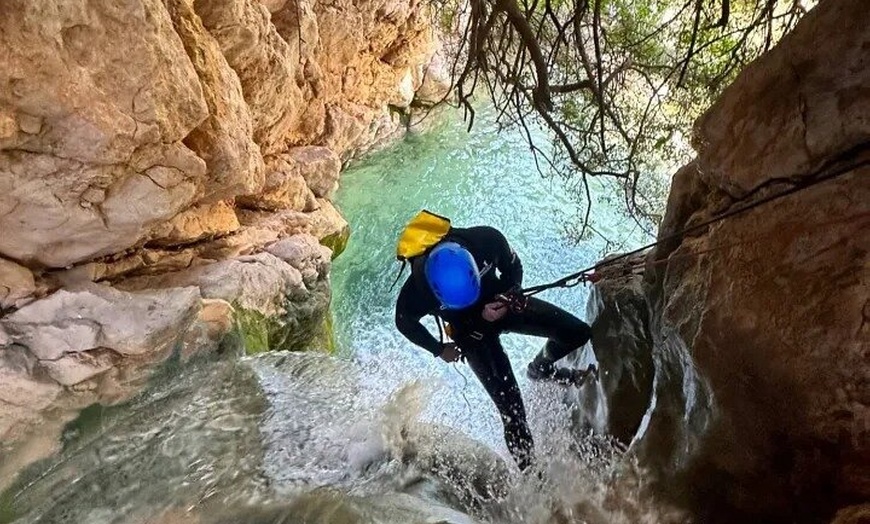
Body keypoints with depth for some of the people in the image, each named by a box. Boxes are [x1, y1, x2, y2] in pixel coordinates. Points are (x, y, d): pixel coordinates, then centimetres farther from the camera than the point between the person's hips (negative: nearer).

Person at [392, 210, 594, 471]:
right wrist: (439, 349, -5)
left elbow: (513, 267, -7)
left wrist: (507, 298, -23)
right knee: (511, 407, -9)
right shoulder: (417, 288, -35)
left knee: (578, 332, -3)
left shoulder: (486, 240, -31)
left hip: (501, 302, 3)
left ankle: (541, 368, 28)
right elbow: (404, 322, -11)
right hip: (470, 331, -3)